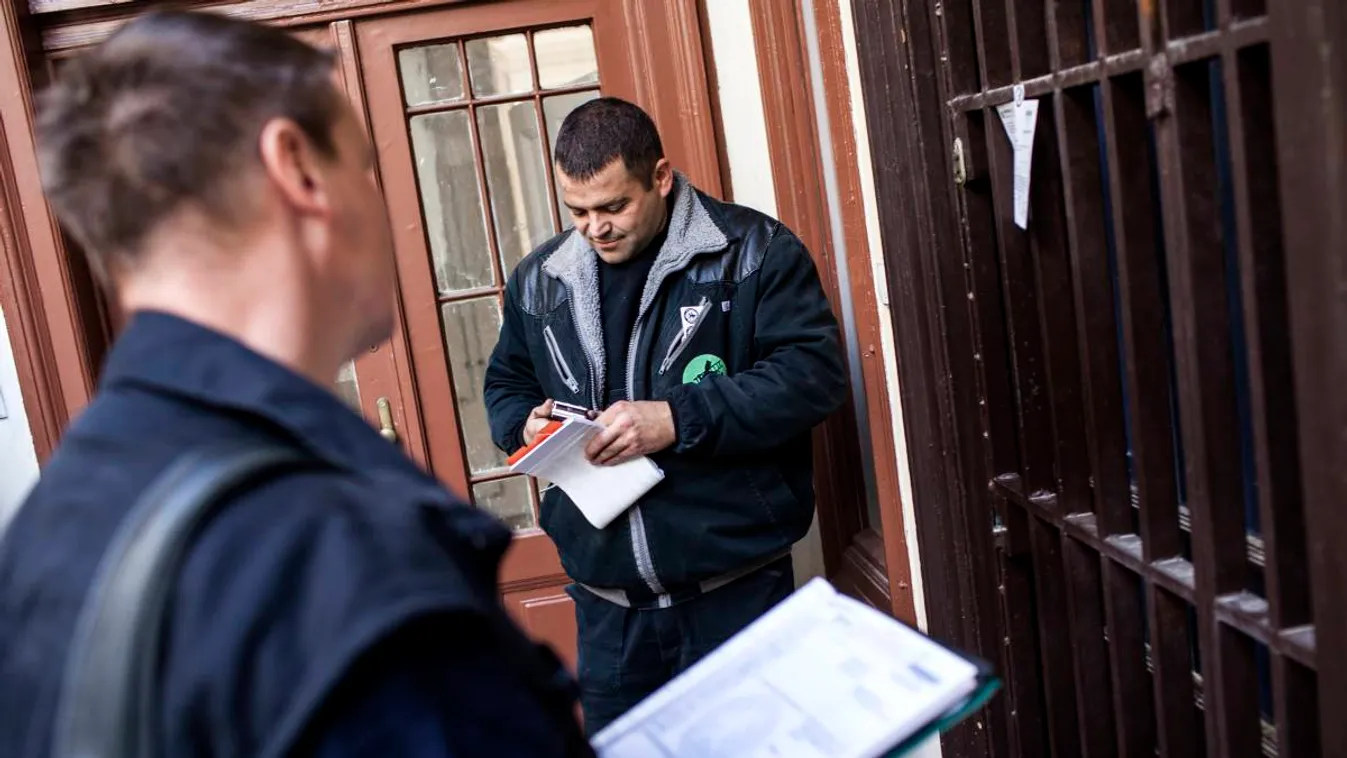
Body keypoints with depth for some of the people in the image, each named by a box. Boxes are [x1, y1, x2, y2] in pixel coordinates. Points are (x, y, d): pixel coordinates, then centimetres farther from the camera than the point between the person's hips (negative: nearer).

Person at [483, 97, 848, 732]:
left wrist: (678, 419, -22)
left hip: (735, 585, -4)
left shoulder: (754, 251, -5)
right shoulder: (539, 280, 10)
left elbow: (812, 372, -14)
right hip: (606, 598, 4)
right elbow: (505, 384, 22)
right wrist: (527, 424, -2)